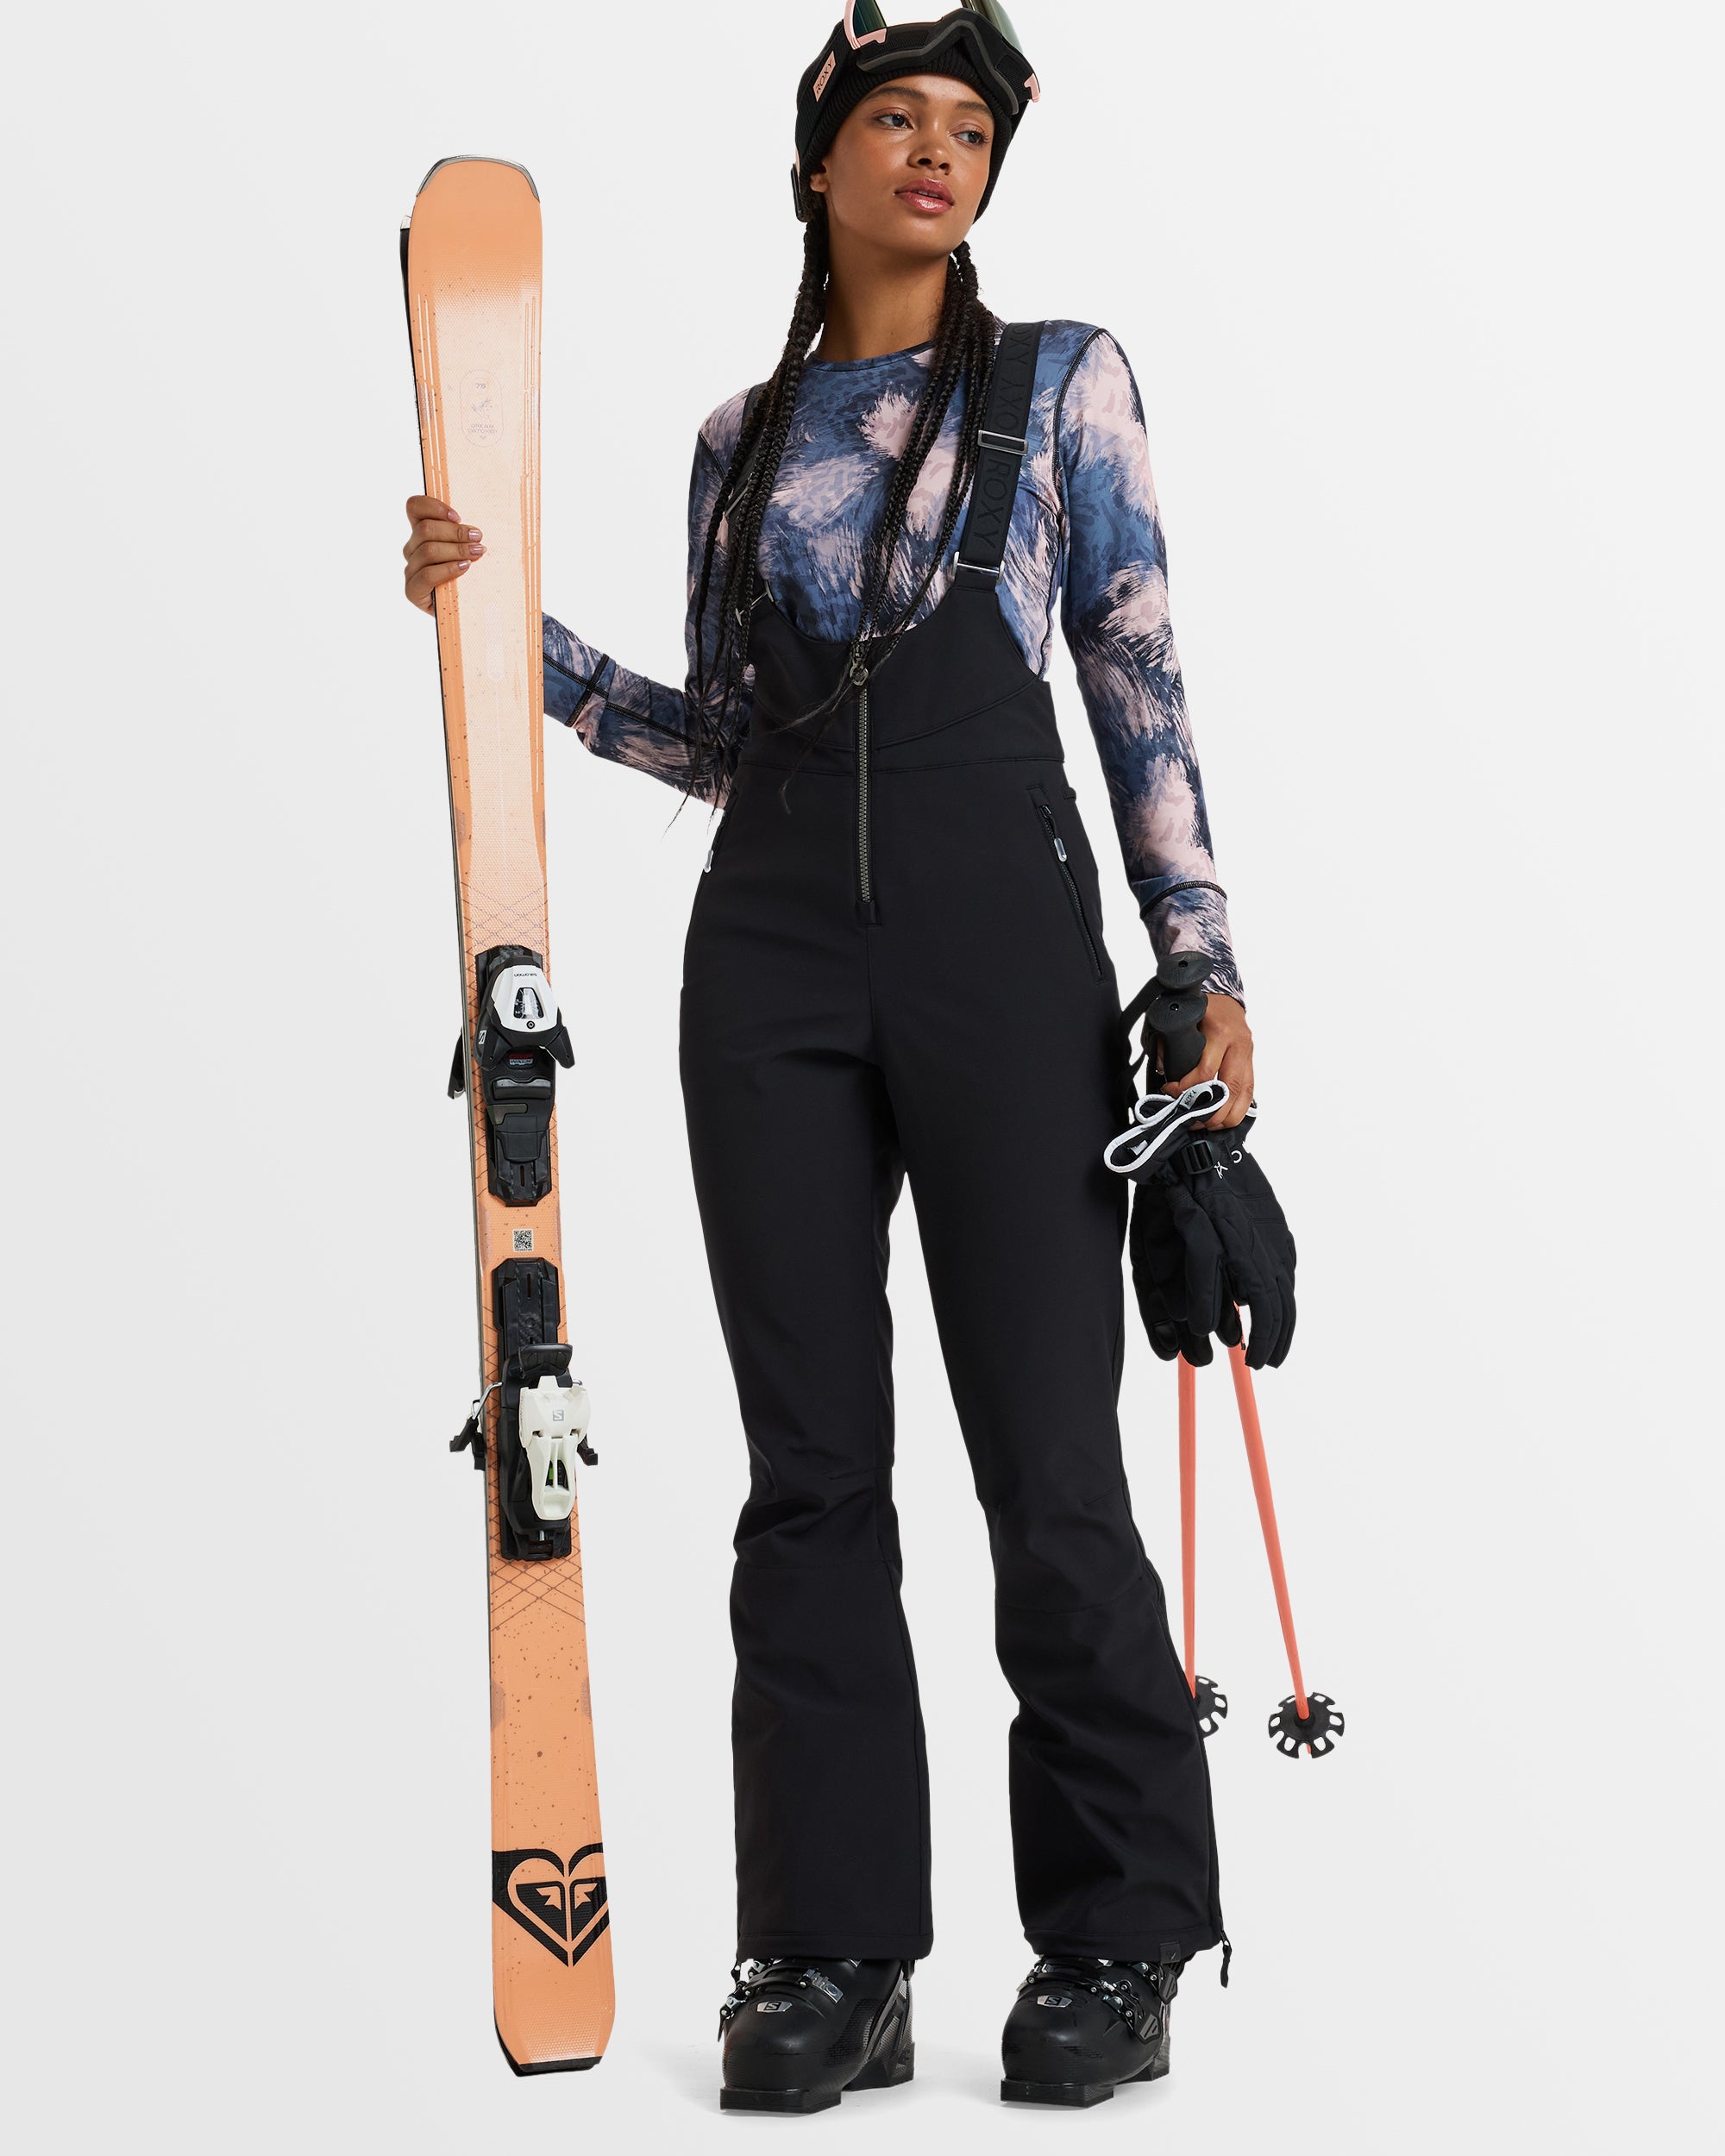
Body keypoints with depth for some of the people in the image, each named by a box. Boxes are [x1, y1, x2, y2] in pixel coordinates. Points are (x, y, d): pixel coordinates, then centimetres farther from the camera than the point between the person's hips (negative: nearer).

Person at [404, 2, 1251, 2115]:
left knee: (1048, 1452, -3)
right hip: (772, 949, 3)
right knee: (812, 1462, 2)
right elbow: (720, 737, 17)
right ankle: (832, 1956, 9)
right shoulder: (741, 434, 17)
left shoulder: (1062, 378, 8)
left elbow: (1142, 686, 3)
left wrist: (1204, 964, -5)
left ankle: (1115, 1943, 9)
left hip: (998, 927, -3)